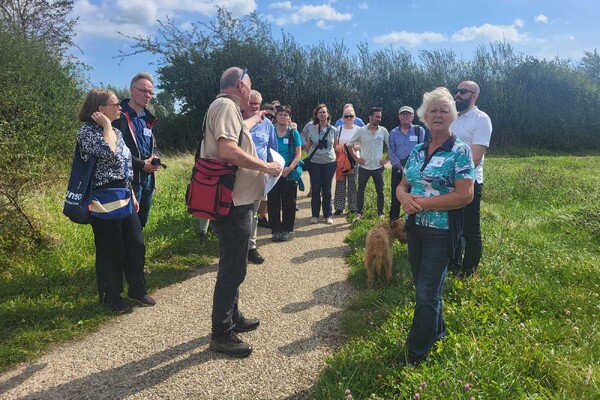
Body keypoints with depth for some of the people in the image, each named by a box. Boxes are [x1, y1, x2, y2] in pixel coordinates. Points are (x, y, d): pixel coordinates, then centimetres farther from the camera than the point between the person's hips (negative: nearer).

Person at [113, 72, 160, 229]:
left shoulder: (147, 119, 16)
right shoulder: (119, 116, -11)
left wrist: (154, 159, 1)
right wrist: (141, 164, -16)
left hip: (148, 178, 8)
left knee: (141, 223, 18)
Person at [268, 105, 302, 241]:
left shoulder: (293, 133, 1)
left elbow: (298, 154, -2)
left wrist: (290, 168, -17)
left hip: (290, 174, -1)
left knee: (288, 203, 5)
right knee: (273, 202, 3)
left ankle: (287, 230, 18)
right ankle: (275, 230, 15)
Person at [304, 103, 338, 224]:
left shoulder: (333, 129, 1)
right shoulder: (311, 129, -2)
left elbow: (335, 146, 12)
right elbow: (307, 146, 8)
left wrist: (329, 154, 7)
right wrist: (313, 155, 10)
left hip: (330, 162, 1)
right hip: (314, 163, 0)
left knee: (327, 190, 7)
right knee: (315, 189, 5)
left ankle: (328, 215, 17)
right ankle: (315, 215, 17)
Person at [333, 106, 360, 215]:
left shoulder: (358, 129, 2)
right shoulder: (339, 129, 7)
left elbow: (361, 145, -1)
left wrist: (351, 147, -17)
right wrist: (342, 148, -12)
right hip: (340, 161, 1)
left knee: (352, 184, 3)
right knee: (340, 184, 3)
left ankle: (353, 207, 12)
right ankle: (339, 207, 10)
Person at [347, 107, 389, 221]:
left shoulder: (383, 131, -1)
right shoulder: (361, 131, -4)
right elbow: (350, 144, 4)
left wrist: (386, 159, -1)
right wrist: (356, 158, -2)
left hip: (378, 167, 1)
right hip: (364, 167, 0)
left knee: (380, 191, 7)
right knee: (361, 190, 7)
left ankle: (381, 214, 20)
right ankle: (359, 213, 18)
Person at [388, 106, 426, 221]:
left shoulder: (419, 131, 1)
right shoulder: (393, 133, 8)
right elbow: (391, 152, 2)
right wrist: (400, 166, -9)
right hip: (398, 169, 2)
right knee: (396, 197, 6)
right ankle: (393, 220, 16)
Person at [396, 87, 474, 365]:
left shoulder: (459, 151, -10)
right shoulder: (417, 151, 8)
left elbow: (465, 195, -18)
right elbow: (402, 185, 11)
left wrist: (424, 202, -21)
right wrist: (404, 197, -13)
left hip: (441, 232, -6)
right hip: (414, 228, 7)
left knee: (427, 293, 0)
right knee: (423, 286, 19)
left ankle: (414, 358, 13)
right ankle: (437, 331, 42)